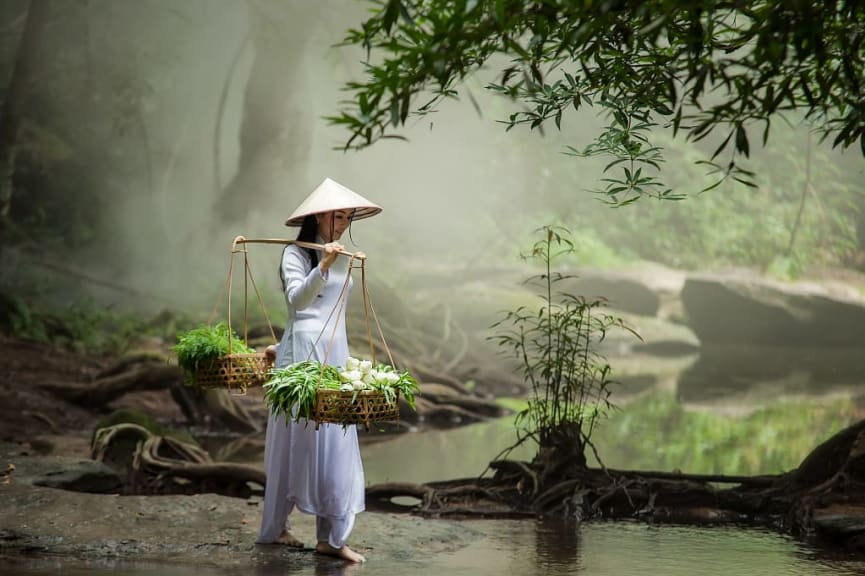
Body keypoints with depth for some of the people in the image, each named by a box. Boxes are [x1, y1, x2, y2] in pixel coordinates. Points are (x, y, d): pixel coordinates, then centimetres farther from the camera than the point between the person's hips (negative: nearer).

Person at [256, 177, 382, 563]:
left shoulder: (342, 258, 14)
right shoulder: (296, 254, -6)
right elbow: (297, 299, -22)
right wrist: (322, 267, -35)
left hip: (336, 353, 7)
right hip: (303, 353, -7)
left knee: (335, 442, 2)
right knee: (295, 440, -1)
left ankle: (331, 537, 3)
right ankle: (274, 528, 10)